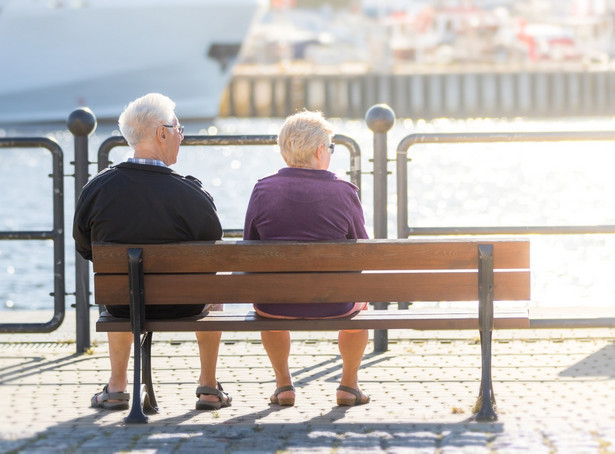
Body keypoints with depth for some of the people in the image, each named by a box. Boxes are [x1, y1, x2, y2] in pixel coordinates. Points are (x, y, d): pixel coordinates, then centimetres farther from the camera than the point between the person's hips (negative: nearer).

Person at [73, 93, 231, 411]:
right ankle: (209, 388, 38)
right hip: (183, 306, -2)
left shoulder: (96, 189, -17)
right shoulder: (192, 194, -25)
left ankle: (117, 386, 42)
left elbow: (84, 247, -3)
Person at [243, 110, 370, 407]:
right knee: (359, 300, 35)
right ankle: (349, 384, 39)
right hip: (332, 305, -1)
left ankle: (283, 383, 41)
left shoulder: (263, 190, -6)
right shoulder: (344, 192, -9)